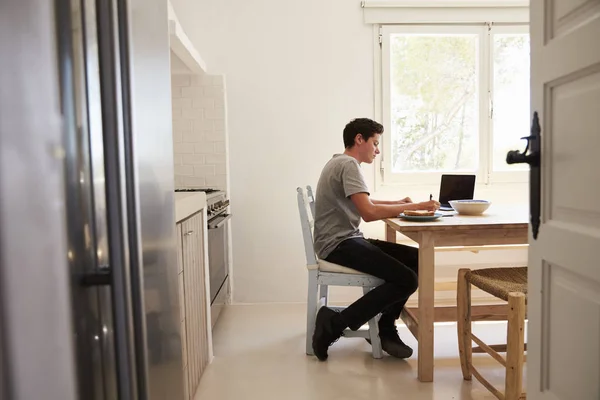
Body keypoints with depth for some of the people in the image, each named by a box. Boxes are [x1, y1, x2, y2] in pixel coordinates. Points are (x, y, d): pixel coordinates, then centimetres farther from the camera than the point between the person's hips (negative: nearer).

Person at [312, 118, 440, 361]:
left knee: (416, 259, 4)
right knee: (406, 280, -19)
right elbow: (369, 213, -24)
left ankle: (385, 328, 8)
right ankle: (334, 324, -11)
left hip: (348, 240, 10)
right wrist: (416, 207, -16)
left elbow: (359, 203, 31)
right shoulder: (348, 165, -13)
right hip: (338, 244, -10)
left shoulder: (341, 163, 19)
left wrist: (396, 204, 17)